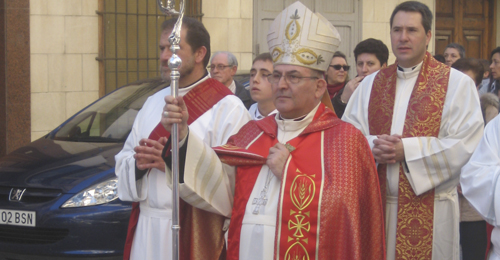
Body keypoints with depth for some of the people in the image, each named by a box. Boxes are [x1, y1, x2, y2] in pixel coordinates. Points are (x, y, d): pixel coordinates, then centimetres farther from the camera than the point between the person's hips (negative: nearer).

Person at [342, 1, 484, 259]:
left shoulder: (456, 83, -3)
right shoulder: (371, 84, 11)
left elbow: (467, 145, -12)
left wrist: (406, 150, -17)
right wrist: (373, 146, -14)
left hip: (430, 210, -3)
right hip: (377, 207, 4)